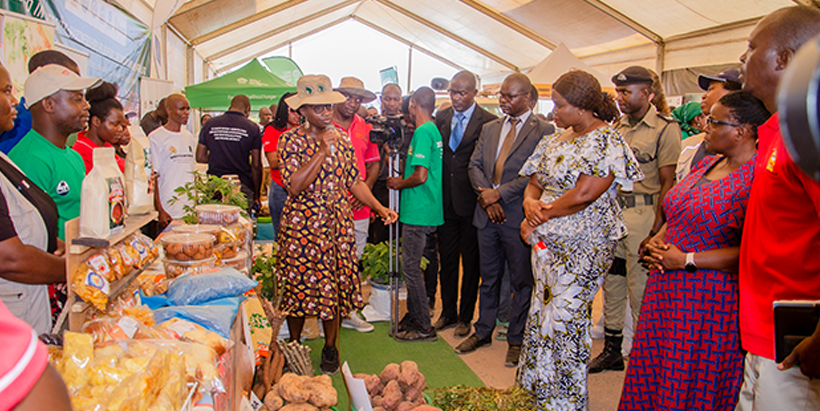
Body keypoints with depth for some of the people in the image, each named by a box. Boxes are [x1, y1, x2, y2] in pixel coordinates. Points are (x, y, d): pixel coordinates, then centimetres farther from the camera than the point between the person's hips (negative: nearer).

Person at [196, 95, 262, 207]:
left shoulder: (210, 124, 6)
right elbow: (256, 166, -3)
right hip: (242, 185, -2)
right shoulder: (253, 128, -2)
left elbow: (200, 158, 8)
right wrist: (256, 195, 4)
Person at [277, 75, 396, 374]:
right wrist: (323, 151, -19)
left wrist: (380, 207, -3)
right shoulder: (291, 140, -6)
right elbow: (294, 185, -19)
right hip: (302, 224, -3)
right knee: (299, 286, 4)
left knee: (335, 285, 6)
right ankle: (294, 347, 24)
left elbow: (355, 181, 9)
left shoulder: (341, 138, 7)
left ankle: (330, 347, 23)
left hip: (338, 223, 3)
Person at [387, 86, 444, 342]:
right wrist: (403, 181, 18)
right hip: (428, 209, 10)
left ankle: (424, 328, 6)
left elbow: (421, 176, -22)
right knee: (412, 266, 17)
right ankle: (413, 318, 27)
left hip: (418, 212, -10)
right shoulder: (434, 130, 13)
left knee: (411, 268, -2)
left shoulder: (423, 131, -16)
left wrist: (400, 184, -5)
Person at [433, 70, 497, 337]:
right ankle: (448, 312, 28)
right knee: (447, 260, 14)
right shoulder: (441, 117, 8)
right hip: (445, 200, 4)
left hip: (470, 202, -4)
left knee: (470, 262, 9)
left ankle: (465, 316, 23)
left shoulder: (488, 122, -8)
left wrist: (484, 195, -13)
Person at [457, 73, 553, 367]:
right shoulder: (489, 129, 13)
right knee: (488, 278, 16)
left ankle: (516, 340, 20)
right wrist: (485, 194, -9)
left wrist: (499, 193, -17)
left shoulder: (543, 131, -6)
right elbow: (474, 165, 8)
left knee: (521, 282, 7)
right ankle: (483, 332, 30)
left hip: (519, 217, -5)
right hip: (487, 214, 5)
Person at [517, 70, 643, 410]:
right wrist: (530, 204, -8)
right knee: (541, 315, 12)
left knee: (564, 319, -5)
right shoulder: (554, 141, 13)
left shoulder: (607, 142, -11)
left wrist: (538, 218, -10)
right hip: (547, 241, 8)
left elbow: (584, 195, -21)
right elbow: (534, 184, 16)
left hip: (583, 246, -7)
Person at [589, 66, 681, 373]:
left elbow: (668, 183, -11)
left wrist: (656, 229, -17)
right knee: (611, 282, 12)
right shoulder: (618, 127, 14)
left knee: (640, 290, -2)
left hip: (643, 212, -7)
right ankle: (612, 350, 25)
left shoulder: (665, 128, -7)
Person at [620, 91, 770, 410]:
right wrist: (657, 240, 3)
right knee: (650, 378, 15)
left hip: (710, 301, -8)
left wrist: (686, 260, -18)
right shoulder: (707, 165, 12)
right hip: (667, 288, 8)